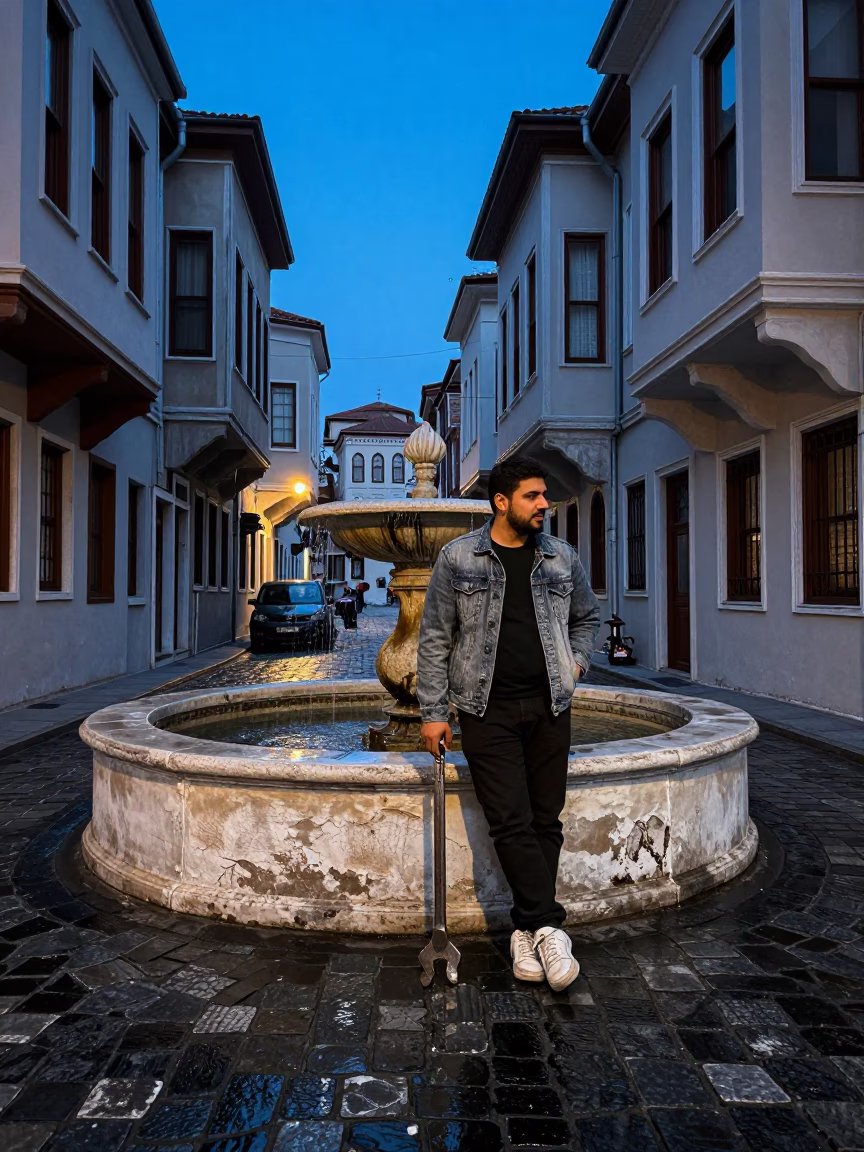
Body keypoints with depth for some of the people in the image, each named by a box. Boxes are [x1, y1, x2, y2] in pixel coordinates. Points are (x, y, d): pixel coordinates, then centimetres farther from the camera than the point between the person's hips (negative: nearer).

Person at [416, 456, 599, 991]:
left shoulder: (563, 558, 7)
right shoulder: (458, 557, -1)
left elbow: (588, 616, 24)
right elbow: (435, 638, 1)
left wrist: (578, 661, 6)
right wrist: (433, 711, -3)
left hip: (549, 706, 3)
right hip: (487, 708, -3)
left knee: (546, 820, 6)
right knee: (511, 821, -7)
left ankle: (528, 928, 19)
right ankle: (548, 925, 3)